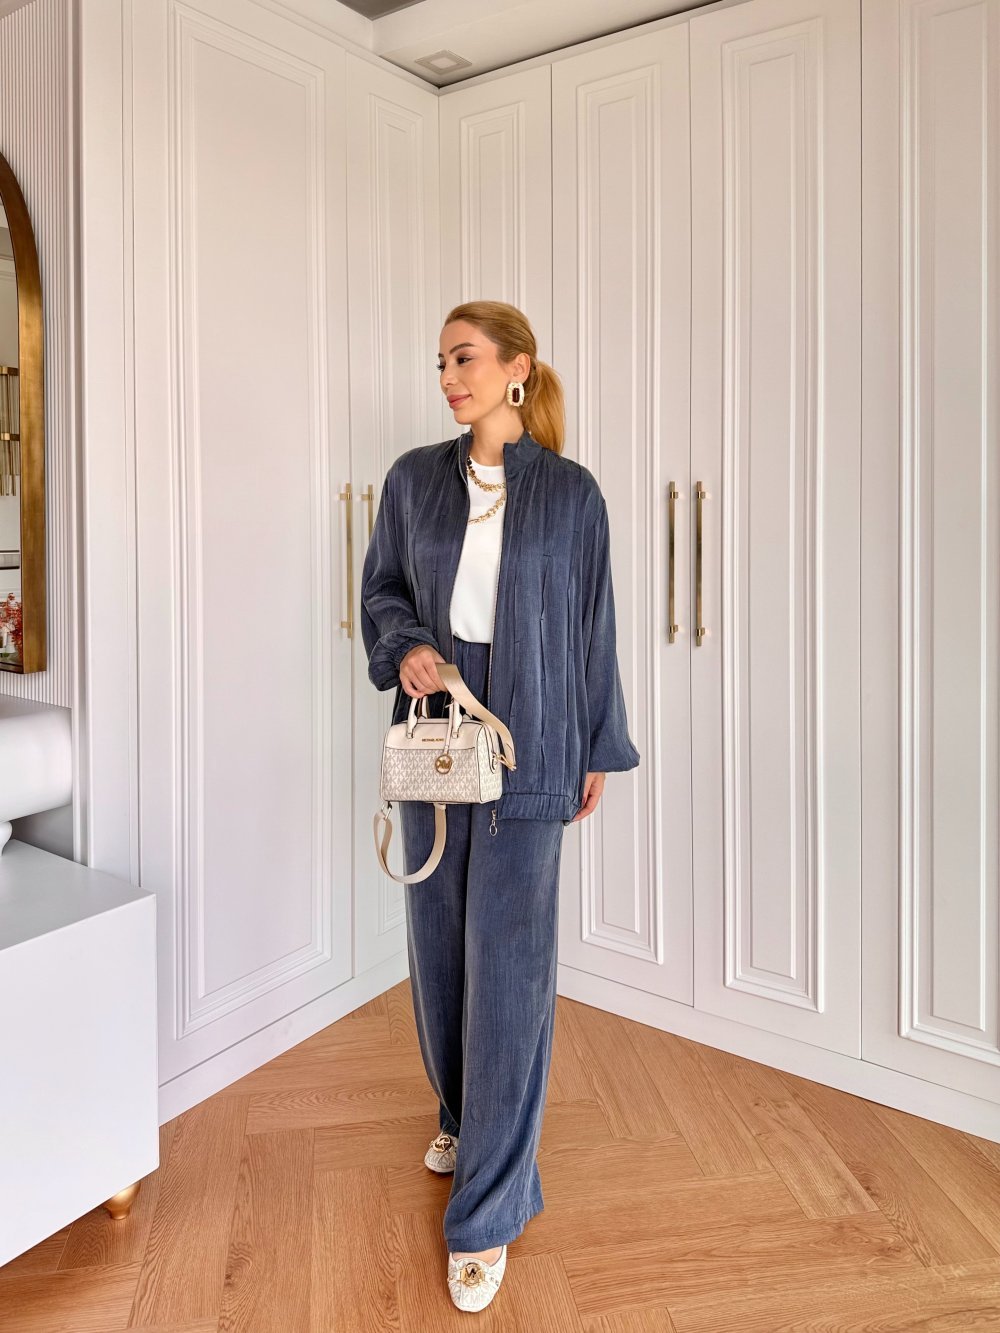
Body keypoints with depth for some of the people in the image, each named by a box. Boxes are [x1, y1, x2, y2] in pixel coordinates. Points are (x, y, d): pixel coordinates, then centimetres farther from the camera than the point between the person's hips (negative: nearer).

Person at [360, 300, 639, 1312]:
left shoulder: (569, 491, -1)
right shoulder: (413, 479, 6)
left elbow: (591, 623, 4)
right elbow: (381, 589, 13)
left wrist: (599, 751, 7)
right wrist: (401, 648, -9)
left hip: (525, 744, -3)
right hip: (431, 733, 4)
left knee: (508, 962, -2)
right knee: (438, 939, 14)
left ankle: (488, 1209, 12)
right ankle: (464, 1114, 41)